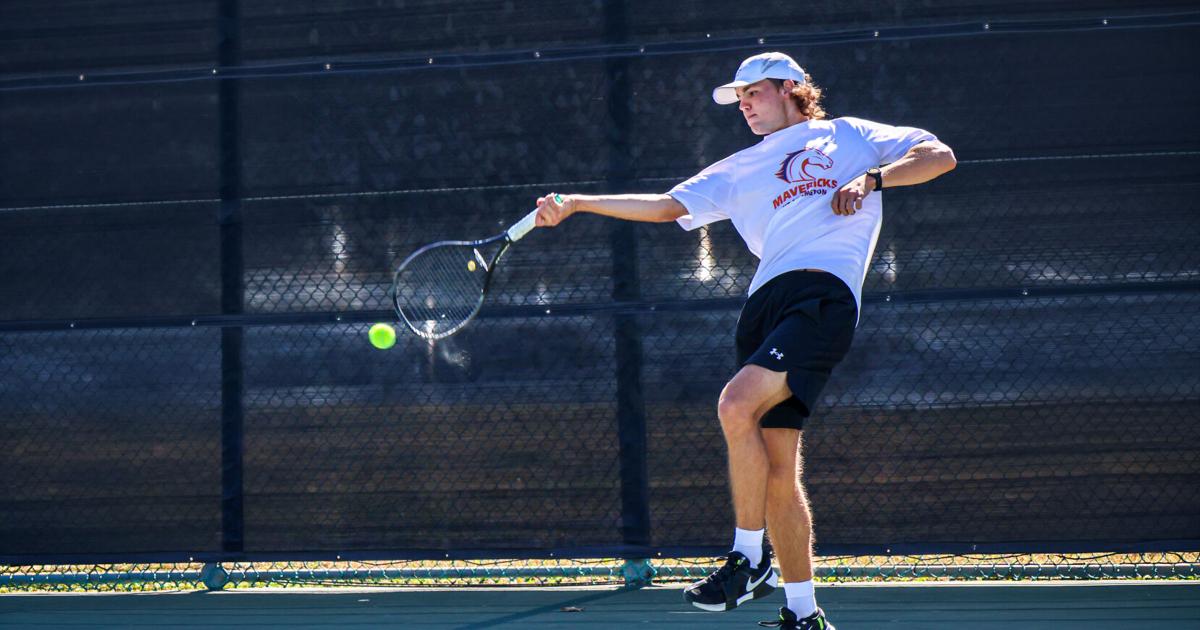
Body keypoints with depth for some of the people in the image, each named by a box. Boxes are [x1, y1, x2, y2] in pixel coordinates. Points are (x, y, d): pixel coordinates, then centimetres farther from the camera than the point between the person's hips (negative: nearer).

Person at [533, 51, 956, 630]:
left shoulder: (848, 136, 19)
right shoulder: (740, 170, 29)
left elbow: (939, 156, 13)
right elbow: (667, 206, 23)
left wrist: (870, 179, -2)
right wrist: (575, 203, 15)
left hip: (823, 294, -5)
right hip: (766, 300, 5)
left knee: (736, 404, -26)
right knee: (776, 471, 0)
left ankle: (749, 559, -16)